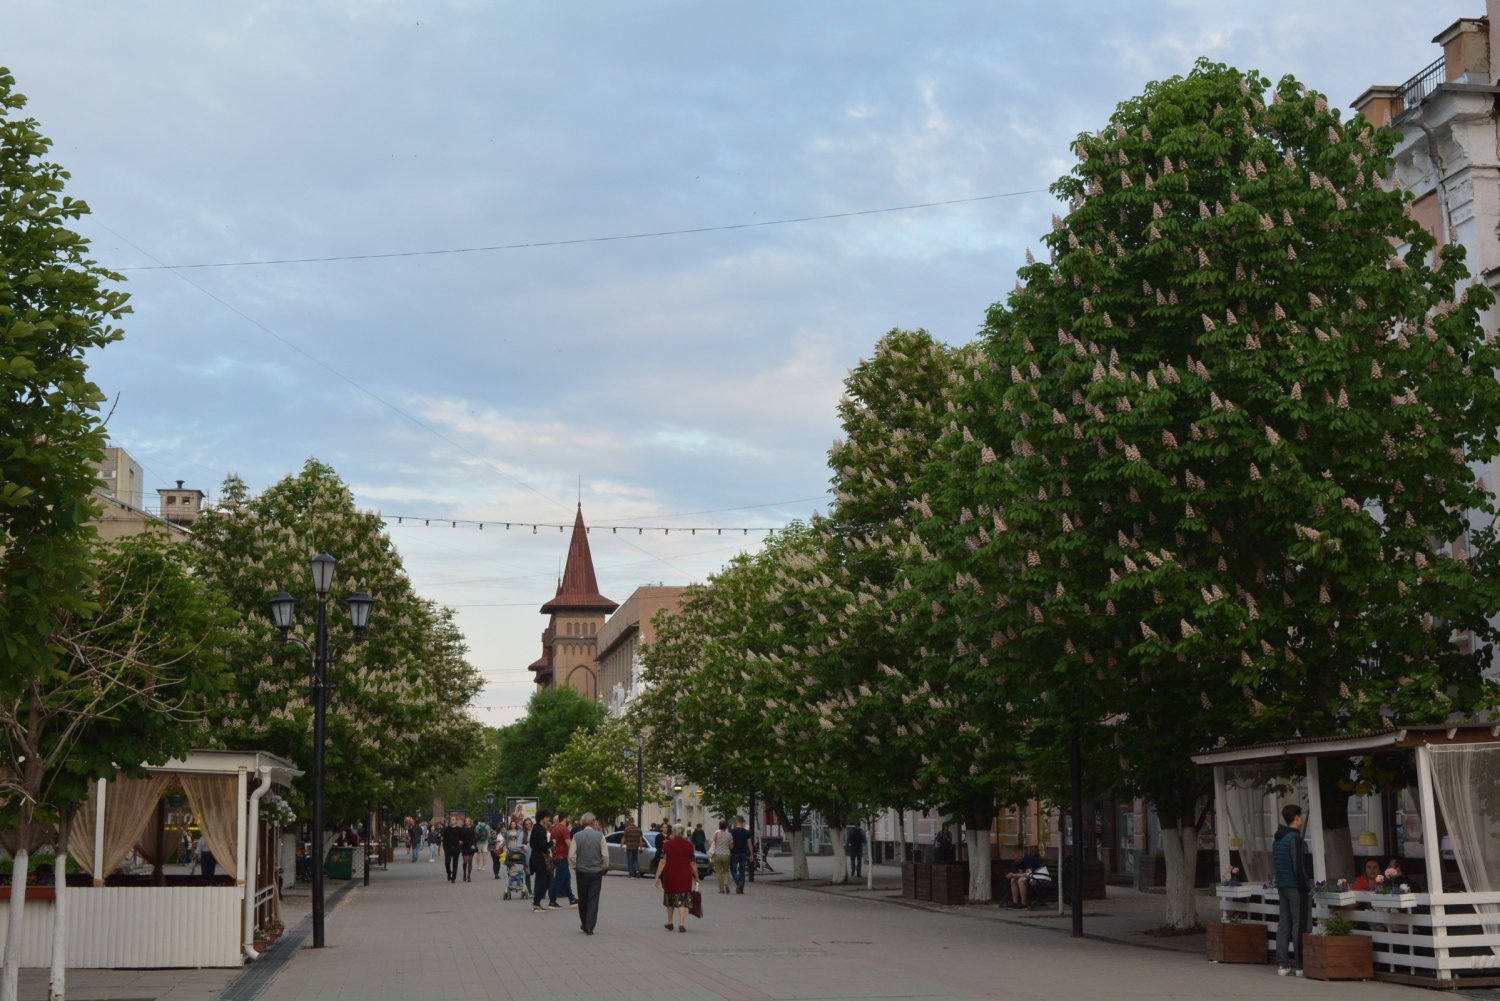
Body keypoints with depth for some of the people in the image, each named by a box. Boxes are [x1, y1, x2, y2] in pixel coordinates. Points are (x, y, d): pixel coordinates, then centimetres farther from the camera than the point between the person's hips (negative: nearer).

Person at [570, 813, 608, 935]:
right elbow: (605, 855, -10)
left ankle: (584, 924, 27)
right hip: (597, 871, -1)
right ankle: (589, 927, -3)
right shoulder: (599, 836, -9)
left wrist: (575, 866, 8)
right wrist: (605, 867, 6)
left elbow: (571, 856, -9)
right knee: (593, 900, 2)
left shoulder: (577, 836, -6)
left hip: (581, 872, 1)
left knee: (582, 899, 15)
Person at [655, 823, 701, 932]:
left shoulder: (667, 844, -3)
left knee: (670, 898, 18)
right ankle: (681, 924, -12)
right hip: (684, 877, -1)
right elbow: (692, 864, -1)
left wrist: (657, 876, -5)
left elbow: (662, 862, -7)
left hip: (669, 876, 1)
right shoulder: (689, 845, -2)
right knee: (682, 900, 1)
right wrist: (696, 877, 9)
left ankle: (669, 923, 27)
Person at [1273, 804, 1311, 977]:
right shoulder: (1294, 838, -16)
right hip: (1295, 887, -8)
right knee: (1299, 925, -3)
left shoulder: (1277, 838, 11)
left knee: (1283, 924, 9)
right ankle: (1301, 966, -1)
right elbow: (1298, 866, -19)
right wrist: (1307, 886, -11)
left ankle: (1282, 964, 8)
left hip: (1281, 886, 8)